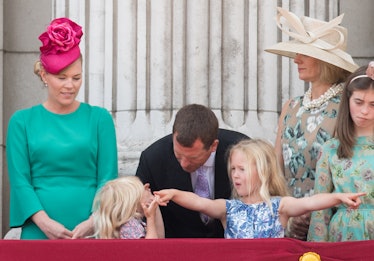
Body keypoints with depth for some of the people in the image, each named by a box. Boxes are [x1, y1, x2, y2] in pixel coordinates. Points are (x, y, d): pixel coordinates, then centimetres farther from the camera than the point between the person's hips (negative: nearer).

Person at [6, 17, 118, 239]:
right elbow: (20, 180, 1)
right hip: (40, 234, 0)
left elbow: (108, 177, 1)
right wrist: (44, 222, -13)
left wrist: (93, 222, -13)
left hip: (90, 232, 0)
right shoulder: (22, 121, 7)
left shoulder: (99, 118, 7)